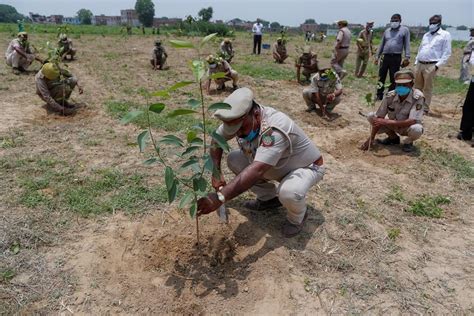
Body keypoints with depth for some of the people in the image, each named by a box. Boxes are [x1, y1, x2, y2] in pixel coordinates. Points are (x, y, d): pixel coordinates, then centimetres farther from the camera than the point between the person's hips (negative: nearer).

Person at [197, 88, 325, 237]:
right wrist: (216, 173, -16)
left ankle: (297, 217, -1)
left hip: (306, 166, -7)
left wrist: (220, 197, -56)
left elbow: (257, 171, -50)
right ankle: (269, 198, 11)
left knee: (289, 192, -38)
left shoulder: (274, 129, -40)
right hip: (276, 167, 7)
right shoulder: (241, 118, -18)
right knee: (233, 159, -7)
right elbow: (216, 139, -3)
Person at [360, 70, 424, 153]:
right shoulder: (389, 96, -18)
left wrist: (387, 122, -37)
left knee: (416, 129, -39)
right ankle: (393, 137, 6)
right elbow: (379, 118, -17)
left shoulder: (418, 97, -26)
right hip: (393, 125, 4)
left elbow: (412, 121, -34)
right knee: (371, 116, -14)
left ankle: (408, 142, 0)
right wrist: (371, 139, -23)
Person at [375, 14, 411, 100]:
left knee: (393, 79, 1)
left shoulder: (405, 30, 2)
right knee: (381, 77, 6)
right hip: (386, 57, 4)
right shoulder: (387, 31, 14)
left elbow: (407, 44, -1)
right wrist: (377, 56, 14)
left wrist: (407, 57, -9)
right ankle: (379, 95, 16)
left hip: (396, 58, -4)